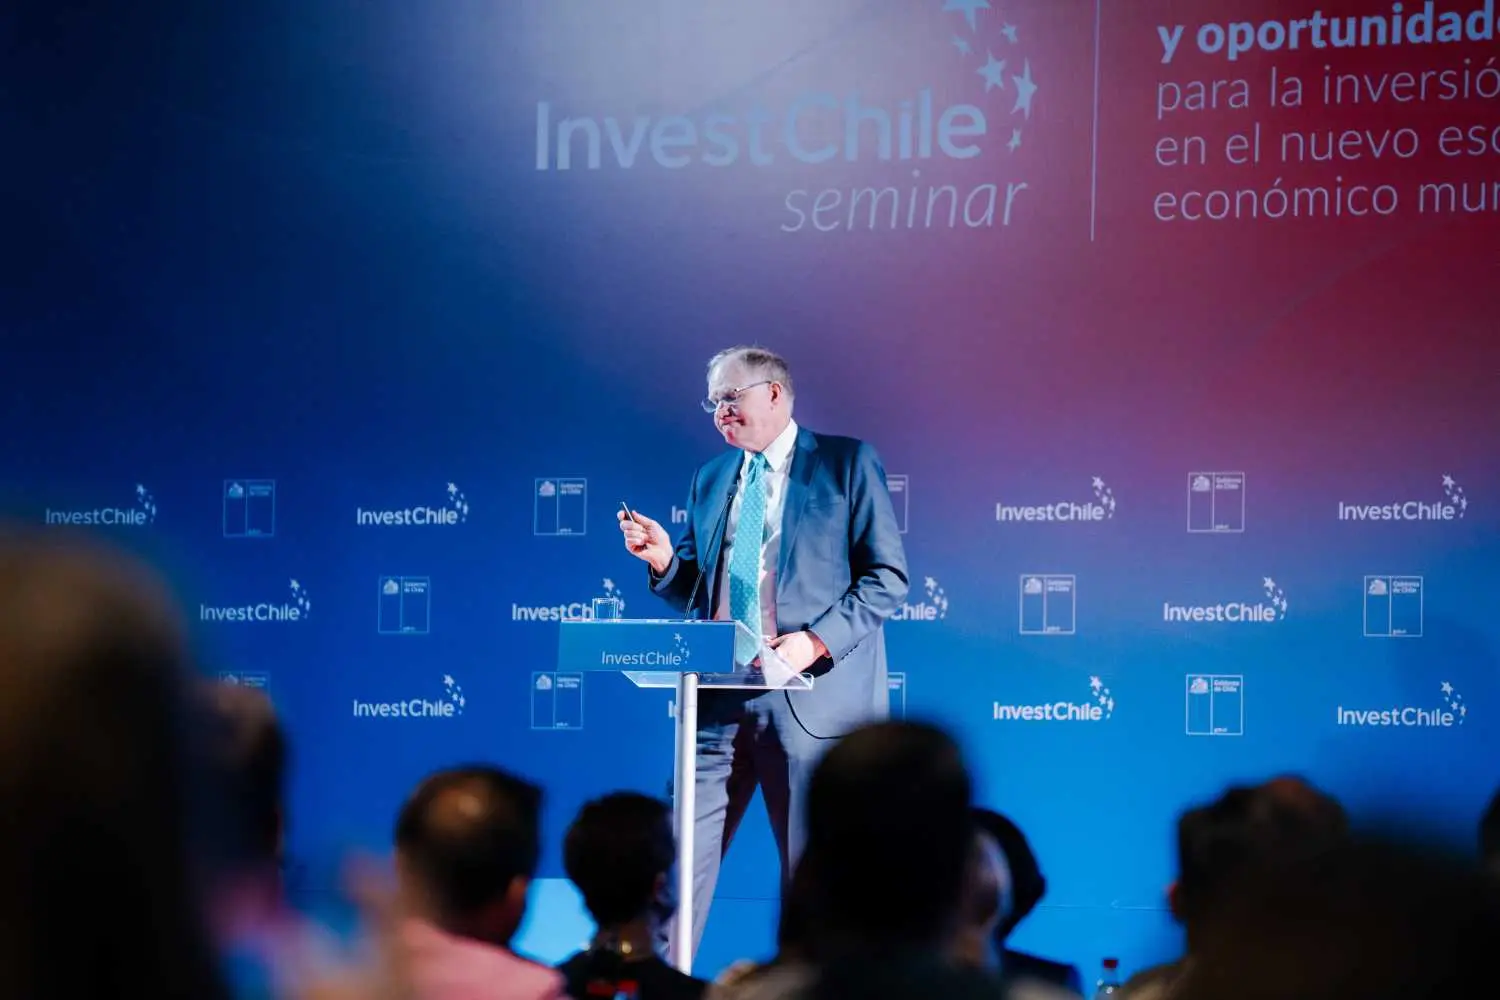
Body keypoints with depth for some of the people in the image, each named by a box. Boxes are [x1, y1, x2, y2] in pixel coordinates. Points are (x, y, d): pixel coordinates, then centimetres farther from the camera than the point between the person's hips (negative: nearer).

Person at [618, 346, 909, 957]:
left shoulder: (848, 464, 1)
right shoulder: (711, 479, 18)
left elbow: (887, 577, -4)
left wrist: (817, 640, -16)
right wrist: (665, 560, -2)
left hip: (811, 697, -4)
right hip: (719, 696, 5)